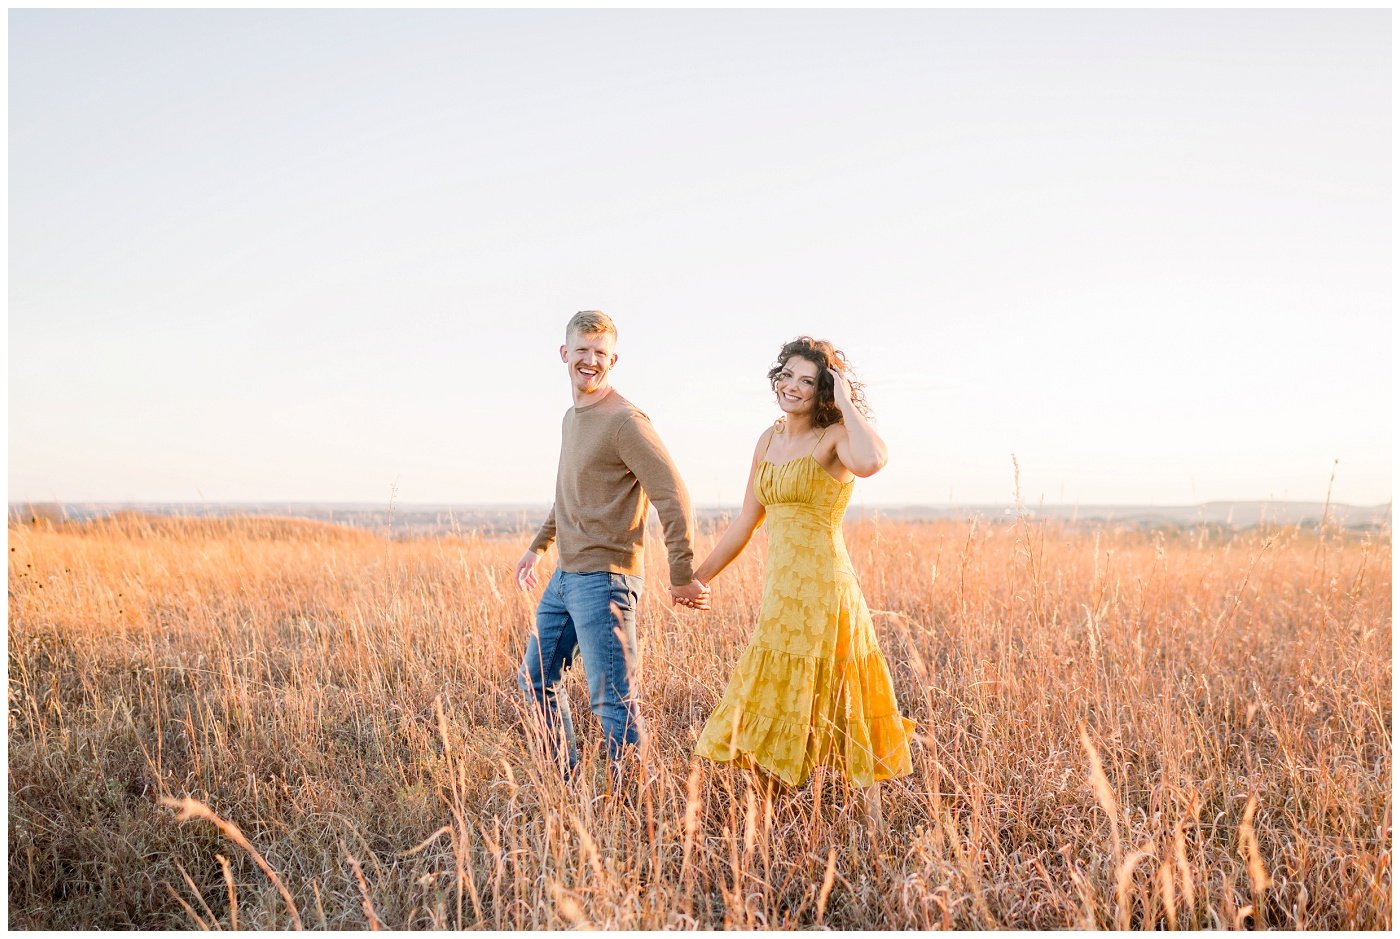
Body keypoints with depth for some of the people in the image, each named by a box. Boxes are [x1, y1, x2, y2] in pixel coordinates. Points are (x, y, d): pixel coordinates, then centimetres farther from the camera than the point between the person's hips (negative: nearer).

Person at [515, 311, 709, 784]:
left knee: (612, 700, -7)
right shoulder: (572, 416, 13)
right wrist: (538, 545, 29)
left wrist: (682, 577, -21)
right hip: (563, 576, 10)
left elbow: (673, 498, -19)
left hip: (603, 579, -10)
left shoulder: (624, 420, -14)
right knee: (535, 678, 18)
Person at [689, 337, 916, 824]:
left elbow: (871, 461, -35)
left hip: (822, 588, -7)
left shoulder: (835, 437, -9)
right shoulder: (769, 440, 13)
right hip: (779, 590, 8)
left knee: (826, 708, -2)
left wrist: (846, 401, -20)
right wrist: (699, 577, 22)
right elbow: (745, 522, 20)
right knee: (775, 711, 12)